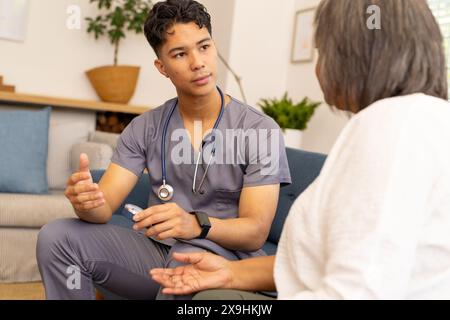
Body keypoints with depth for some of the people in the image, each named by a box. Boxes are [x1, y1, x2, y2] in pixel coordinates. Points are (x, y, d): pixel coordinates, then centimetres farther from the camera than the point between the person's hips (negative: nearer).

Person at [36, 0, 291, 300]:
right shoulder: (144, 128, 3)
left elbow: (255, 233, -14)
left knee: (188, 259, -39)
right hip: (155, 250, 5)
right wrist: (87, 201, -29)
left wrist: (196, 225, -35)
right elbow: (105, 207, -3)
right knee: (56, 238, -13)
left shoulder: (261, 130, -10)